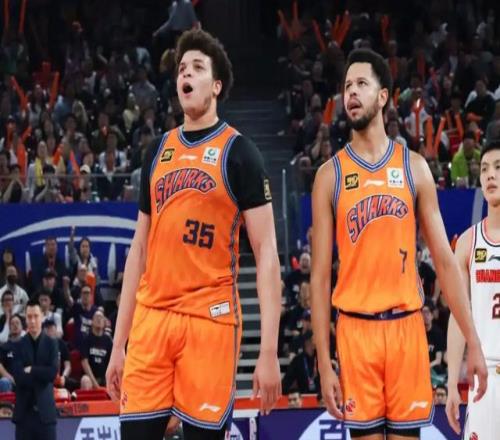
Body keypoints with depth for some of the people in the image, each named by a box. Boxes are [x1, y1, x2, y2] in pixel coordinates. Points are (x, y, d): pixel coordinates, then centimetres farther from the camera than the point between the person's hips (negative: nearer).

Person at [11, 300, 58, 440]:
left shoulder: (51, 343, 4)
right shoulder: (19, 345, 3)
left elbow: (53, 372, -8)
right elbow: (18, 376, -9)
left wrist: (32, 370, -9)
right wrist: (41, 375, -10)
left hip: (45, 409, 0)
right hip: (24, 409, 0)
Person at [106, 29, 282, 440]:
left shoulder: (238, 152, -2)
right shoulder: (158, 152, 15)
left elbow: (266, 252, -7)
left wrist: (269, 351, -15)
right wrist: (119, 343, 14)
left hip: (209, 319, -5)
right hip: (151, 318, 5)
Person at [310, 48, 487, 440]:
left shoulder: (414, 167, 6)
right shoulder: (330, 175, 3)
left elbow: (444, 259, 5)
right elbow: (320, 275, 2)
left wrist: (473, 342, -1)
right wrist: (323, 361, -5)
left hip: (406, 325, 1)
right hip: (356, 328, -1)